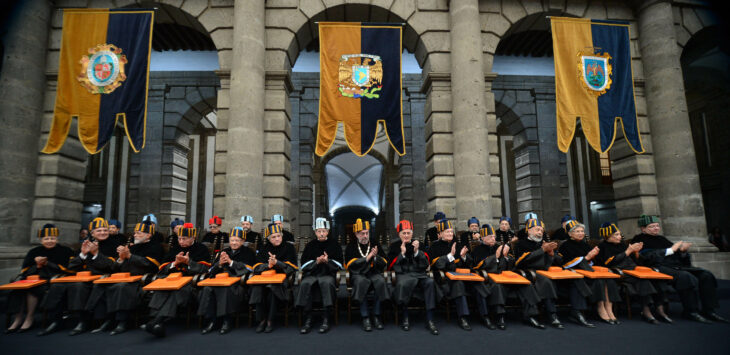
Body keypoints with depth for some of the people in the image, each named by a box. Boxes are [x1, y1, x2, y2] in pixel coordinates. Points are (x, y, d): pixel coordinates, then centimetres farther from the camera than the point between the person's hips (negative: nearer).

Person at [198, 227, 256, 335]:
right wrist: (219, 264, -7)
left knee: (227, 289, -36)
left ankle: (227, 321, -24)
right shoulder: (223, 252, 21)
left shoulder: (248, 253, 8)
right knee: (207, 289, -25)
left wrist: (231, 262, -9)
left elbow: (248, 269, -7)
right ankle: (211, 321, -18)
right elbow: (212, 270, 16)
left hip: (238, 281, -4)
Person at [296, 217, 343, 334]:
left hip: (328, 273, -2)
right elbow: (303, 265, 9)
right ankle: (308, 320, -25)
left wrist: (328, 261, -12)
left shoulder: (334, 244, 12)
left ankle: (325, 320, -29)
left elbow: (339, 265, 7)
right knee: (305, 284, -31)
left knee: (326, 283, -36)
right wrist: (316, 262, -9)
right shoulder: (310, 245, 17)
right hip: (311, 274, 2)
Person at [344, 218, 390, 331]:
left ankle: (376, 316, -18)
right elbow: (351, 265, -8)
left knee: (380, 281, -32)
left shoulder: (375, 243, 10)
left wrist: (375, 257, -13)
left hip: (374, 273, 2)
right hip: (358, 274, -2)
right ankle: (365, 318, -27)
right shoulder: (351, 246, 5)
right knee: (361, 282, -36)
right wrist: (368, 258, -14)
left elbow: (384, 264, 8)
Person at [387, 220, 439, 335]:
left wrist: (417, 251, -7)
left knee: (430, 282, -30)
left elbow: (426, 264, 8)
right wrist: (402, 253, -8)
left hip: (419, 273, 2)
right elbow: (390, 266, 1)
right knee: (403, 284, -37)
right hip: (402, 274, -2)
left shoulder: (419, 244, 15)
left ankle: (430, 320, -25)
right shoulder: (394, 246, 10)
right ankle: (405, 318, -18)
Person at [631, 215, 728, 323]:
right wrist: (671, 250, -11)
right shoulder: (639, 240, 2)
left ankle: (708, 310, -10)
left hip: (676, 266, 8)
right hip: (659, 267, -8)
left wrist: (683, 251, -1)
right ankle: (691, 311, -22)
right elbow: (648, 256, -15)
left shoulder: (662, 239, 25)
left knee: (706, 275, -10)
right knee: (687, 277, -31)